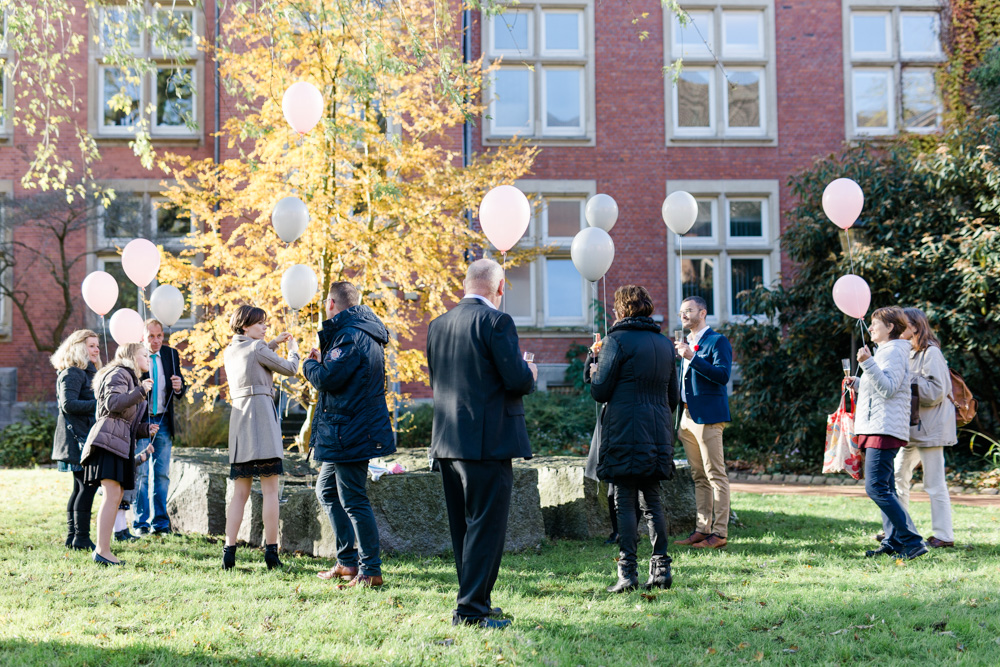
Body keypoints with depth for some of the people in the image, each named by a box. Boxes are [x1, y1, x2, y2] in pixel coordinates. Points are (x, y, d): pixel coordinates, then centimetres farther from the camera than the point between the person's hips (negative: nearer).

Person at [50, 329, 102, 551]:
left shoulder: (89, 373, 20)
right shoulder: (72, 374, -10)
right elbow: (69, 404, -20)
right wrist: (98, 404, -20)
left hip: (87, 436, 10)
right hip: (77, 437, -10)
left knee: (81, 487, 11)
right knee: (88, 485, -11)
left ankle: (72, 537, 15)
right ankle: (81, 538, -8)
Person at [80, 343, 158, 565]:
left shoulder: (132, 380, 30)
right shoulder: (118, 374, 0)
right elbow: (113, 403, -18)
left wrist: (146, 429, 17)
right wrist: (140, 392, -19)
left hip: (122, 443, 10)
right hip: (109, 439, -10)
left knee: (116, 497, 6)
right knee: (112, 495, -17)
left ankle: (102, 549, 9)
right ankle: (102, 551, -19)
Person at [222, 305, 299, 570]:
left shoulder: (229, 352, 17)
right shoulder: (258, 348, -5)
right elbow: (289, 369, 5)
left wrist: (274, 343, 35)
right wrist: (293, 349, 23)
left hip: (238, 418, 7)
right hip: (261, 415, -7)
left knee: (240, 492, 9)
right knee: (270, 490, -4)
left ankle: (229, 551, 2)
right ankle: (271, 551, -6)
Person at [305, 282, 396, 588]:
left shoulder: (351, 335, -18)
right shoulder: (361, 332, 16)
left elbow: (327, 378, -23)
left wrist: (310, 363, -4)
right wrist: (322, 359, 17)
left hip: (351, 433, -11)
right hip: (345, 432, 11)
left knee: (353, 500, -6)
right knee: (326, 491, 19)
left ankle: (371, 570, 0)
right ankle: (347, 562, 24)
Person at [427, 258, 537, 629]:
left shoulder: (438, 325, 10)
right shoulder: (495, 321, -12)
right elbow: (518, 379, -17)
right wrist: (530, 373, 7)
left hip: (447, 443, 8)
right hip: (487, 442, -7)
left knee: (463, 527, 15)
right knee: (486, 526, -1)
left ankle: (473, 602, 24)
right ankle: (472, 609, -1)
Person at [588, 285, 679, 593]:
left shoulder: (617, 340, -8)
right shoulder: (665, 344, 12)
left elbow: (600, 391, -8)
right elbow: (673, 397, 16)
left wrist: (594, 374, 12)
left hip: (624, 433, -6)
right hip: (658, 435, 6)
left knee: (625, 501, -2)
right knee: (651, 500, 11)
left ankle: (627, 572, -3)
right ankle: (661, 568, 9)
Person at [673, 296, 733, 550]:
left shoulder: (717, 341, -5)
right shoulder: (687, 343, 20)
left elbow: (723, 375, -19)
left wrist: (692, 357, -22)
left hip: (708, 416, -8)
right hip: (687, 416, 8)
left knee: (716, 475, -7)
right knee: (699, 477, 10)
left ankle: (719, 532, -6)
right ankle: (702, 529, 14)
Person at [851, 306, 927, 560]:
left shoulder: (894, 351, -9)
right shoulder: (884, 352, 23)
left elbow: (888, 389, -21)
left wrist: (868, 364, -28)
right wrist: (858, 384, 21)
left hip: (885, 430, -11)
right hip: (876, 429, 11)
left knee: (876, 488, -17)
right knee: (885, 489, 10)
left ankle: (912, 541, -18)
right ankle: (893, 542, 11)